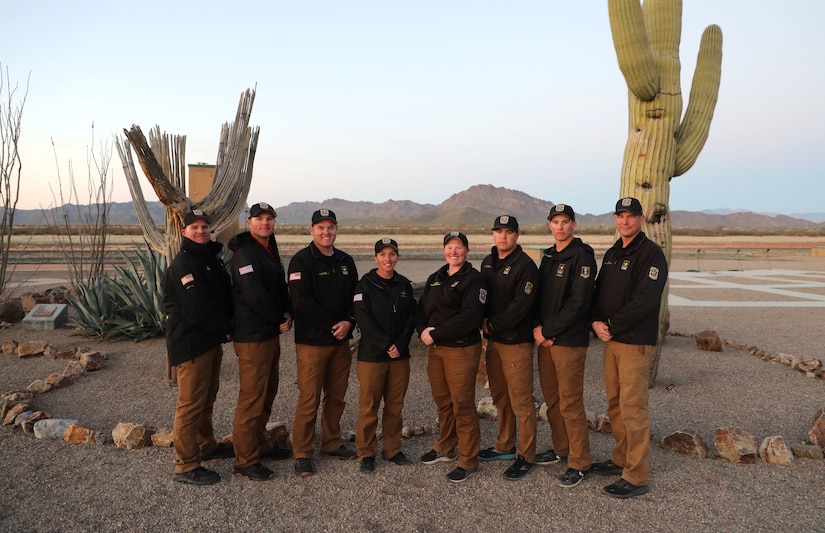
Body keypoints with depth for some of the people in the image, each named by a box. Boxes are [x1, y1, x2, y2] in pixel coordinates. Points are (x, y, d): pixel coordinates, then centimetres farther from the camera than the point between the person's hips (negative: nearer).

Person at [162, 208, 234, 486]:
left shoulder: (211, 259, 14)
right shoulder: (182, 265, -16)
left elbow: (225, 297, 15)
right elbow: (197, 309, -23)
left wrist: (226, 327, -1)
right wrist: (224, 329, -12)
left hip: (211, 341, 10)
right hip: (190, 344, -10)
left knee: (207, 397, 21)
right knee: (191, 403, -4)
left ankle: (207, 446, 37)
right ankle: (185, 466, 5)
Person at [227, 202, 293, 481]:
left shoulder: (270, 251, 15)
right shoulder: (245, 253, -15)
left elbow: (280, 288, 17)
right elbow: (255, 296, -23)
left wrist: (287, 314, 0)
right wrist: (280, 319, -11)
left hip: (271, 334, 10)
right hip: (252, 337, -10)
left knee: (267, 394, 18)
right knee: (252, 398, -4)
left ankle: (260, 444, 33)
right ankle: (246, 460, 6)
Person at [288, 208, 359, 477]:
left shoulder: (345, 261, 12)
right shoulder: (302, 260, -7)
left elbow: (355, 296, 12)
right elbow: (302, 302, -16)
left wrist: (349, 322, -8)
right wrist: (333, 324, -14)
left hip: (341, 341, 6)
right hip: (312, 341, -6)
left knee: (336, 396, 14)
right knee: (309, 399, -3)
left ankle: (332, 444, 29)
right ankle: (302, 453, 10)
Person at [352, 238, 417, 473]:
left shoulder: (404, 284, 9)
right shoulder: (365, 284, -5)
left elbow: (411, 317, 6)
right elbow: (364, 319, -12)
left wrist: (400, 344, -7)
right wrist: (387, 344, -15)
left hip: (400, 356, 4)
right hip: (371, 355, -4)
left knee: (395, 406, 11)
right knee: (368, 407, 3)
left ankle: (393, 449, 24)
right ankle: (366, 453, 16)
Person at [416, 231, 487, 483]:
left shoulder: (473, 279, -8)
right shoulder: (435, 278, 14)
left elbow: (470, 316, -19)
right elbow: (421, 309, 12)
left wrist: (436, 333, -18)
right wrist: (423, 330, -10)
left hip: (462, 349, -6)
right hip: (435, 349, 7)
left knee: (462, 405, -1)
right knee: (442, 401, 17)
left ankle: (468, 461, 11)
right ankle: (445, 448, 34)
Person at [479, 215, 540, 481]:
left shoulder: (525, 265, -12)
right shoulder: (488, 262, 12)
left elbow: (520, 306, -19)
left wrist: (492, 325, -13)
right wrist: (484, 323, -2)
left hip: (516, 342, -8)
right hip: (493, 340, 8)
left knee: (521, 401, -2)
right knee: (500, 397, 17)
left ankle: (526, 456, 9)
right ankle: (505, 446, 32)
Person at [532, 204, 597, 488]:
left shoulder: (582, 257, -10)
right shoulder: (549, 256, 14)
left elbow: (578, 303, -18)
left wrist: (547, 331, -15)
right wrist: (537, 327, -3)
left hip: (570, 341, -7)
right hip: (545, 339, 8)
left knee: (570, 403, -3)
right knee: (551, 399, 15)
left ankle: (579, 463, 9)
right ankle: (561, 448, 31)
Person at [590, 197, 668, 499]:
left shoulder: (651, 254, -11)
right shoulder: (612, 254, 15)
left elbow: (645, 300, -20)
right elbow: (599, 291, 13)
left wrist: (612, 326, -16)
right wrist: (596, 321, -5)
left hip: (637, 343, -8)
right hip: (611, 341, 8)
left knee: (632, 409, -4)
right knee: (615, 405, 15)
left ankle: (637, 477, 6)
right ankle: (621, 459, 29)